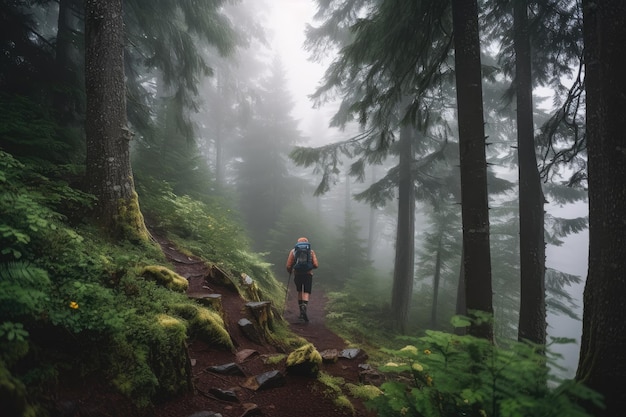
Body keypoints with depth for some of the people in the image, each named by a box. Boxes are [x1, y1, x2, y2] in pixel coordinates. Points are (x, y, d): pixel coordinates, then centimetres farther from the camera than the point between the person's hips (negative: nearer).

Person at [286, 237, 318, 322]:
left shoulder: (293, 251, 5)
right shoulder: (311, 251, 5)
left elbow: (288, 265, -2)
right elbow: (315, 265, -2)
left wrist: (290, 272, 19)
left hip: (297, 274, 1)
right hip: (308, 274, -1)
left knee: (300, 292, 18)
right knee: (306, 292, 1)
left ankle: (301, 312, 19)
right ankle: (304, 307, -26)